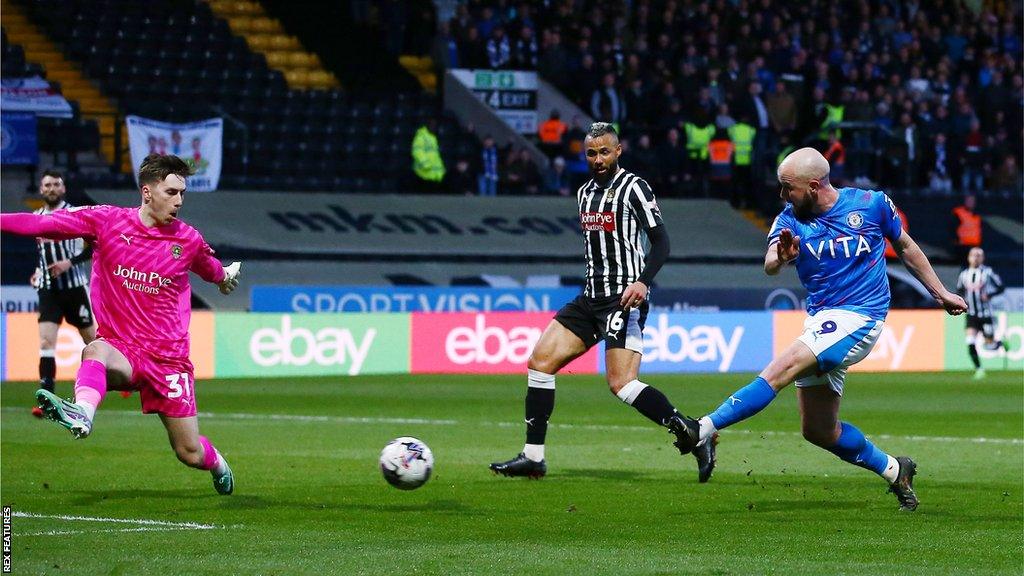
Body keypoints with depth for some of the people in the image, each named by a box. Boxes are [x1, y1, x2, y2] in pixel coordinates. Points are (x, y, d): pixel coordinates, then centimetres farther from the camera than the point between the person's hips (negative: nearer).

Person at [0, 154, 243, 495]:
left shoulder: (188, 240, 1)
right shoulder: (106, 221, -5)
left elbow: (211, 270, 25)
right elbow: (40, 224, -8)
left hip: (168, 358, 1)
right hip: (120, 348, -1)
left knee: (190, 453, 2)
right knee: (95, 352, -39)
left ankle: (217, 463, 40)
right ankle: (82, 414, -69)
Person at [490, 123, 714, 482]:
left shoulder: (633, 188, -7)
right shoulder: (585, 193, 16)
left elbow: (661, 241, -12)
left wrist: (643, 281, -26)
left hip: (625, 299, -8)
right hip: (592, 298, 8)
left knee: (621, 384, -19)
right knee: (540, 361, 1)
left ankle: (691, 434, -14)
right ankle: (533, 457, 4)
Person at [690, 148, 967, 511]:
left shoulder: (872, 205, -4)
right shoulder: (790, 221, 0)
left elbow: (905, 247, 14)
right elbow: (770, 266, -19)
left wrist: (940, 293, 20)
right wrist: (781, 257, -43)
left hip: (859, 316, -6)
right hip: (819, 320, 6)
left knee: (783, 368, -26)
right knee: (818, 431, 6)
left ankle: (705, 428, -34)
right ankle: (894, 470, 25)